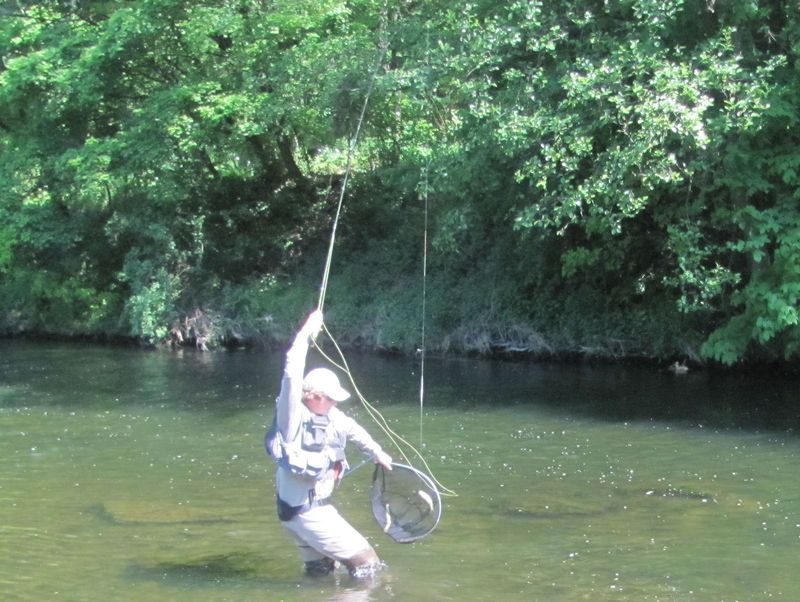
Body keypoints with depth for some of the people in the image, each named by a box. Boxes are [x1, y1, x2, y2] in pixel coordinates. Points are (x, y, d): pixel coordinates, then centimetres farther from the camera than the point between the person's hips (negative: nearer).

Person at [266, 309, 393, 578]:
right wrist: (307, 332, -31)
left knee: (321, 569, 18)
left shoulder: (330, 416, 4)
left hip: (317, 505, 9)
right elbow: (292, 375, -33)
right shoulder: (293, 417, -19)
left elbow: (353, 430, 24)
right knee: (364, 559, -4)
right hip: (305, 511, -9)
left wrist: (377, 453, 35)